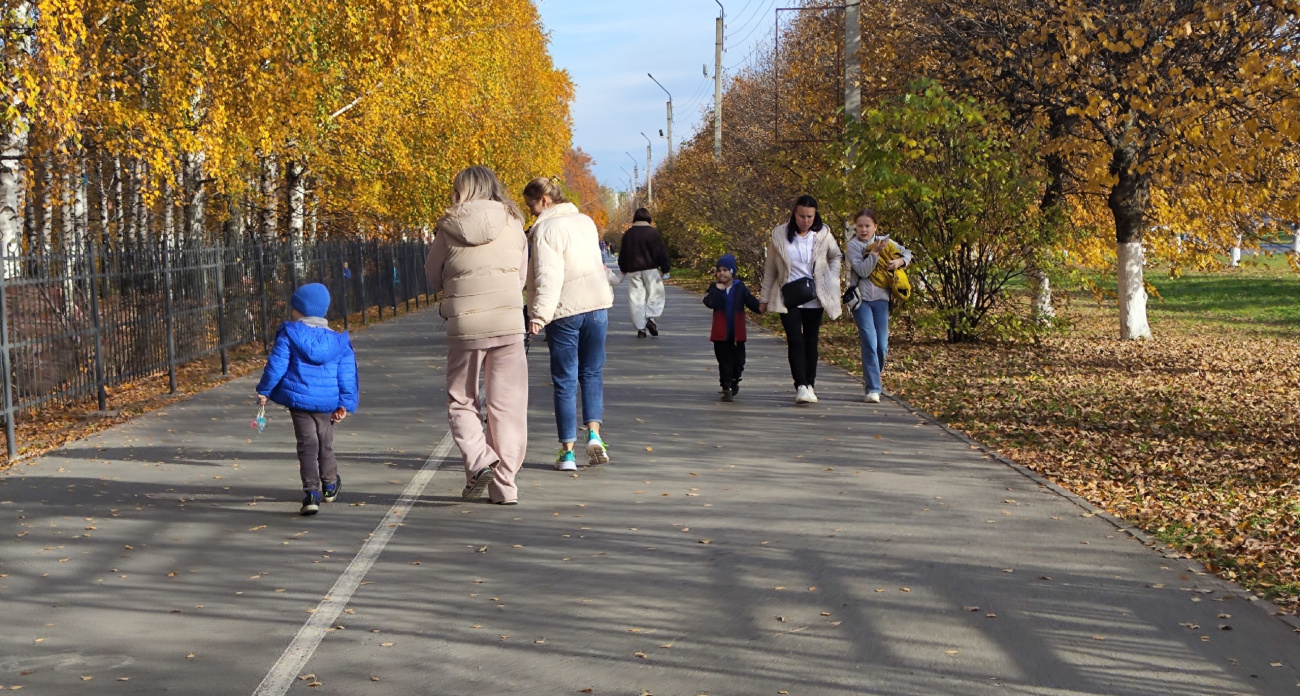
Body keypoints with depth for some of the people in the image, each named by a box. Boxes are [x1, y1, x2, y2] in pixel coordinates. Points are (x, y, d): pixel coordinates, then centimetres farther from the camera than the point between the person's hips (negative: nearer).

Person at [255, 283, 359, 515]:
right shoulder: (338, 341, 5)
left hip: (298, 398, -3)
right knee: (325, 444, 21)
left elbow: (276, 365, -8)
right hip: (327, 401, 3)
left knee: (307, 445, -1)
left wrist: (264, 390, 2)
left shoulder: (288, 335, -6)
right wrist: (345, 404, 7)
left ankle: (312, 492, -14)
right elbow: (347, 375, 3)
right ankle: (330, 486, 37)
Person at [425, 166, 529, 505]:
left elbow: (433, 278, 9)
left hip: (464, 324, -1)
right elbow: (522, 275, 12)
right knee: (507, 405, 7)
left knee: (460, 402, 13)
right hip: (509, 322, 1)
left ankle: (479, 461, -8)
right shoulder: (512, 223, 5)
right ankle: (505, 483, 6)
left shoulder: (449, 227, 0)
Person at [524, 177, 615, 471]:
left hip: (565, 311, -5)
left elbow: (548, 277, -19)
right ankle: (593, 433, -2)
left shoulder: (546, 229, -10)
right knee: (592, 373, 14)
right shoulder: (586, 222, 12)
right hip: (597, 304, 5)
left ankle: (568, 450, 4)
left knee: (565, 381, 2)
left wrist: (539, 314, -22)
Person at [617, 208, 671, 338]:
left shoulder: (628, 234, 8)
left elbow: (623, 254, 16)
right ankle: (651, 318, -17)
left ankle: (640, 328, -1)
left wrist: (624, 269, 29)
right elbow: (661, 252, -6)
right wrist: (665, 268, 2)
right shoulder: (653, 232, -4)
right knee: (655, 294, 5)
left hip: (633, 270, 3)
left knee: (636, 298, 3)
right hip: (651, 269, -3)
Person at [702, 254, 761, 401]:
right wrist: (717, 289, -26)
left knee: (738, 360, 11)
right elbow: (708, 302, -17)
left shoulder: (740, 288, 1)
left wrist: (760, 306, -26)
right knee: (724, 361, 1)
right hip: (721, 334, -1)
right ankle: (727, 387, 5)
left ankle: (734, 382, 33)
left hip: (737, 333, 1)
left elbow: (752, 302, -6)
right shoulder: (715, 288, 0)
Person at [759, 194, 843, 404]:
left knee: (811, 342, 8)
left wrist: (832, 281, 7)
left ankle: (809, 385, 17)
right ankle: (801, 386, -18)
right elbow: (770, 269, 5)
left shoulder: (823, 234, 0)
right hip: (788, 297, -2)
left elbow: (836, 256, 19)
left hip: (814, 298, 2)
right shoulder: (780, 235, -3)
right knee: (795, 341, -13)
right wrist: (765, 298, 7)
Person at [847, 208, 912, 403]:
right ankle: (873, 389, -11)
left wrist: (900, 261, -3)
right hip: (861, 299, -4)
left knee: (882, 345, 4)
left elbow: (906, 252, 18)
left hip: (881, 299, 4)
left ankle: (870, 378, 28)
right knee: (870, 343, -13)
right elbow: (862, 270, -15)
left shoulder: (884, 241, 8)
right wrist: (875, 252, -23)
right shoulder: (854, 245, -4)